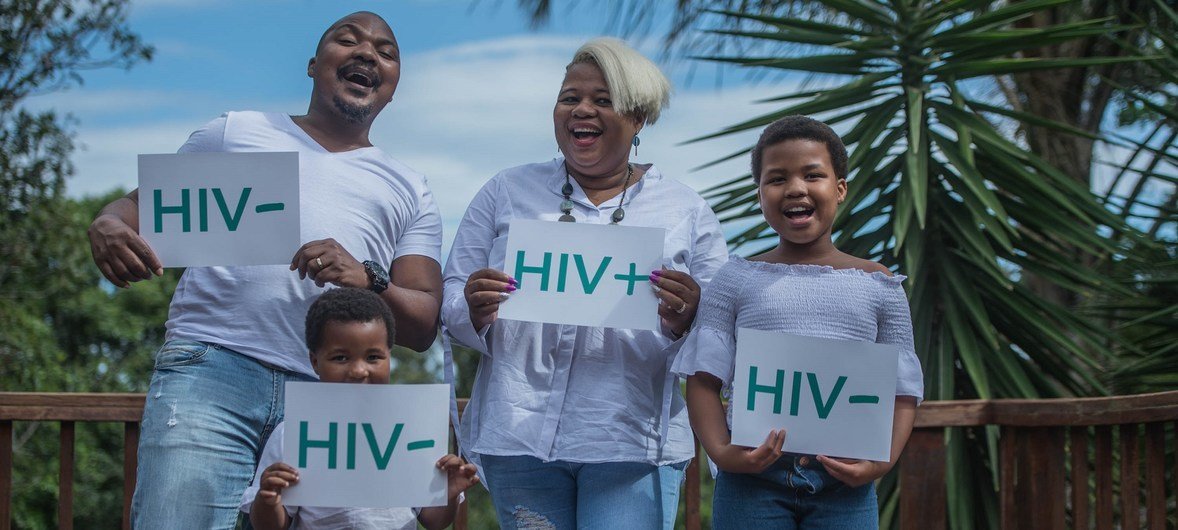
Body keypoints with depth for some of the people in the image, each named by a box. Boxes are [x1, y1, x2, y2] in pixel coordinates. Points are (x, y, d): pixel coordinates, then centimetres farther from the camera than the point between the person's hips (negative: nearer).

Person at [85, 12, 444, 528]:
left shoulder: (409, 192, 22)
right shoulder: (234, 132, 22)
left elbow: (423, 326, 12)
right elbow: (141, 204, 20)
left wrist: (369, 282, -10)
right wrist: (108, 225, -6)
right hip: (211, 369, -2)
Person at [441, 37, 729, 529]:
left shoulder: (686, 210, 10)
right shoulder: (508, 192, 12)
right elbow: (450, 301, 10)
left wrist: (685, 320, -16)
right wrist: (474, 312, -14)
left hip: (634, 440, -1)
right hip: (519, 434, 1)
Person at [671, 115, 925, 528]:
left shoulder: (877, 285, 7)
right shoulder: (736, 280, 5)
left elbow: (903, 387, 7)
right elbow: (704, 377, 2)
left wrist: (883, 460, -8)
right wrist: (720, 451, -13)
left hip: (843, 480, 1)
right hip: (752, 474, 0)